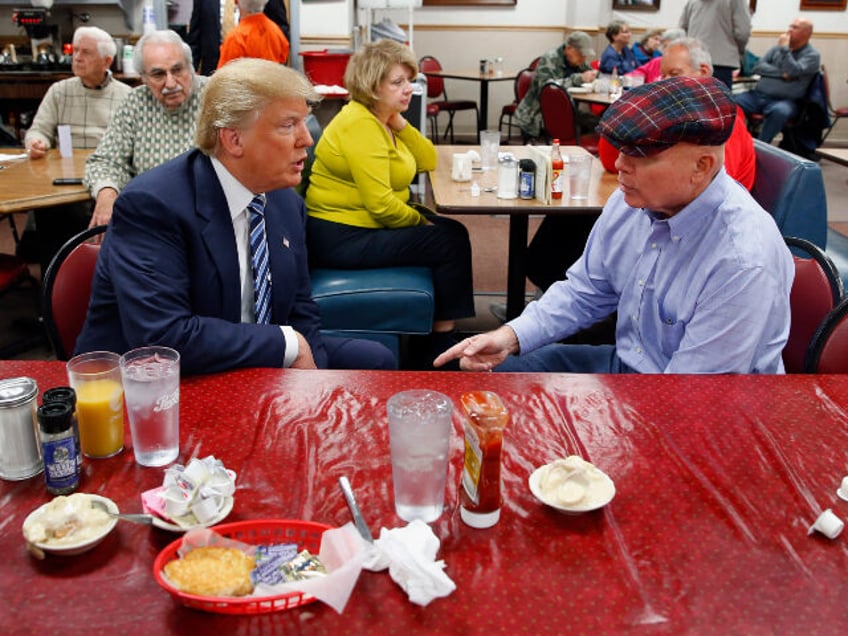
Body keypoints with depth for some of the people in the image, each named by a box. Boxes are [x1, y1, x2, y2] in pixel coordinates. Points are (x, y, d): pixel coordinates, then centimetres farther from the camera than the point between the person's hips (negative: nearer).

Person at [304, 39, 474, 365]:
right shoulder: (360, 125, -20)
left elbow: (428, 161, 9)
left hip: (365, 223, 10)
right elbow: (381, 205, -26)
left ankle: (440, 338, 16)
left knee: (451, 231, 10)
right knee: (451, 242, -10)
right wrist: (422, 221, -9)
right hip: (342, 238, -10)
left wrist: (400, 123, -4)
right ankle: (442, 345, 4)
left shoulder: (382, 118, 10)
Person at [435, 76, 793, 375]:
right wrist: (512, 336, -10)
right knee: (496, 371, 4)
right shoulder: (630, 200, -7)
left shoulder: (743, 264, -29)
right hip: (624, 362, 7)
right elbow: (586, 292, 5)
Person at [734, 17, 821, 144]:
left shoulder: (812, 55, 2)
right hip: (758, 95, 4)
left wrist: (784, 48, -8)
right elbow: (758, 67, 5)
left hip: (784, 101, -4)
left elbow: (793, 71, -16)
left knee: (779, 111, -40)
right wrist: (781, 73, -8)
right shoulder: (778, 47, 17)